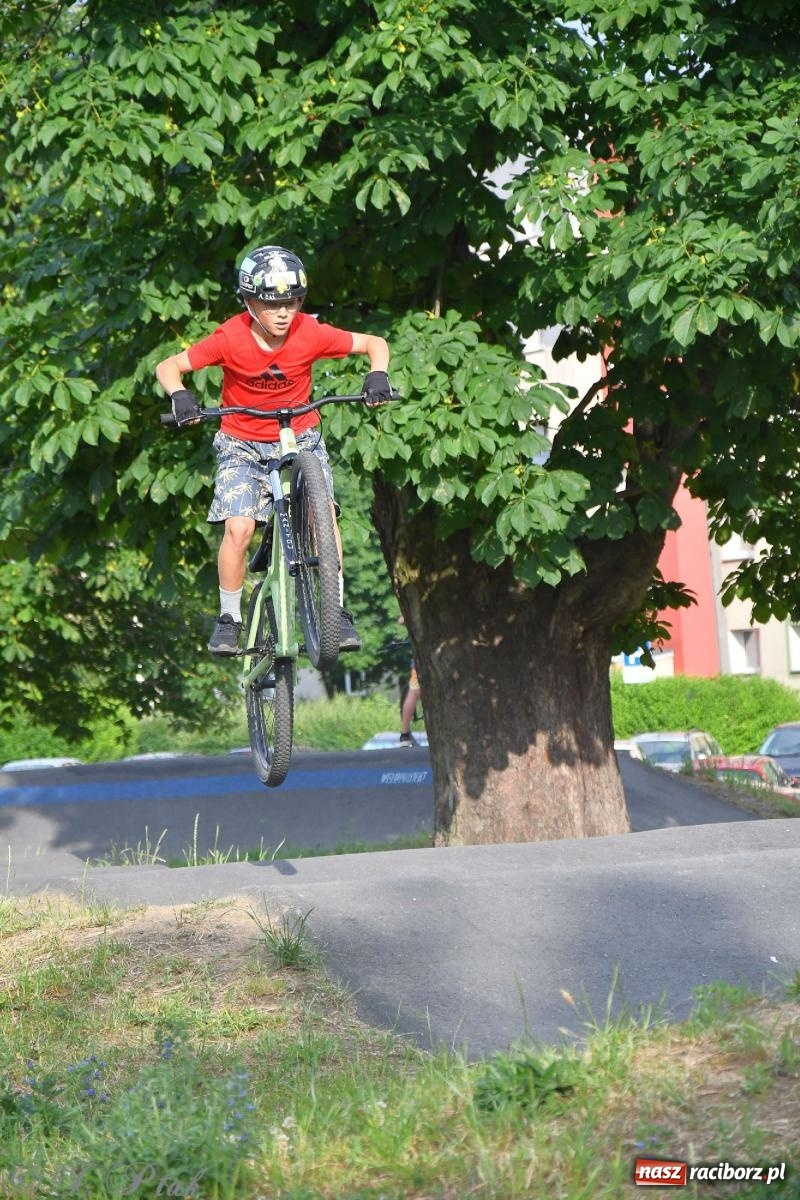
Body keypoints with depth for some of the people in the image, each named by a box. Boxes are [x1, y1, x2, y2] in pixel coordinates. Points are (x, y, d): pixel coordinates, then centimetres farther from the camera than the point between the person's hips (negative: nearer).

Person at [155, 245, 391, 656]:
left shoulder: (311, 334, -17)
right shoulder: (231, 338, -20)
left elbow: (375, 343, -6)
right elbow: (168, 366, -14)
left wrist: (377, 375, -27)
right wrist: (180, 396, -34)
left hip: (301, 438, 1)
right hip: (242, 443, -1)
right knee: (239, 528, -18)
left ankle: (337, 612, -10)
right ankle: (229, 618, 1)